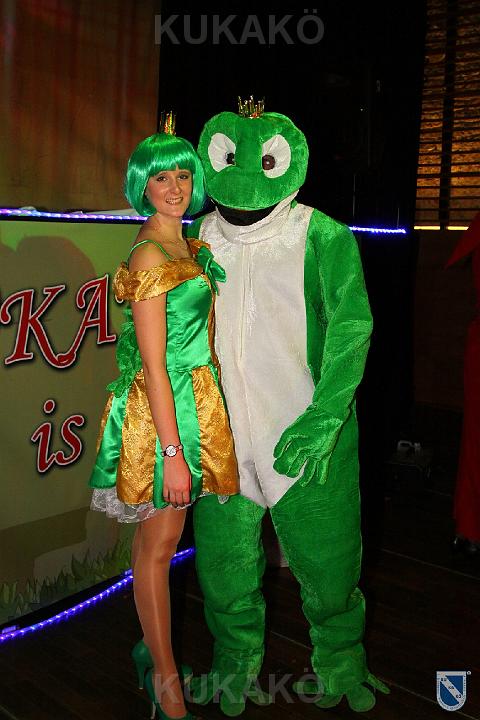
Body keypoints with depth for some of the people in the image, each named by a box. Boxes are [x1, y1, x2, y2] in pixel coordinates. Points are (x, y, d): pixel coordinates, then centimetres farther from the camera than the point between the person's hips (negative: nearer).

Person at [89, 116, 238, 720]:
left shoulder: (187, 245, 10)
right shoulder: (150, 255, -17)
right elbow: (153, 365, -21)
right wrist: (172, 451, -22)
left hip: (193, 402, 9)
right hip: (165, 412, -9)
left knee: (158, 539, 19)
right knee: (159, 543, 5)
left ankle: (152, 649, 36)